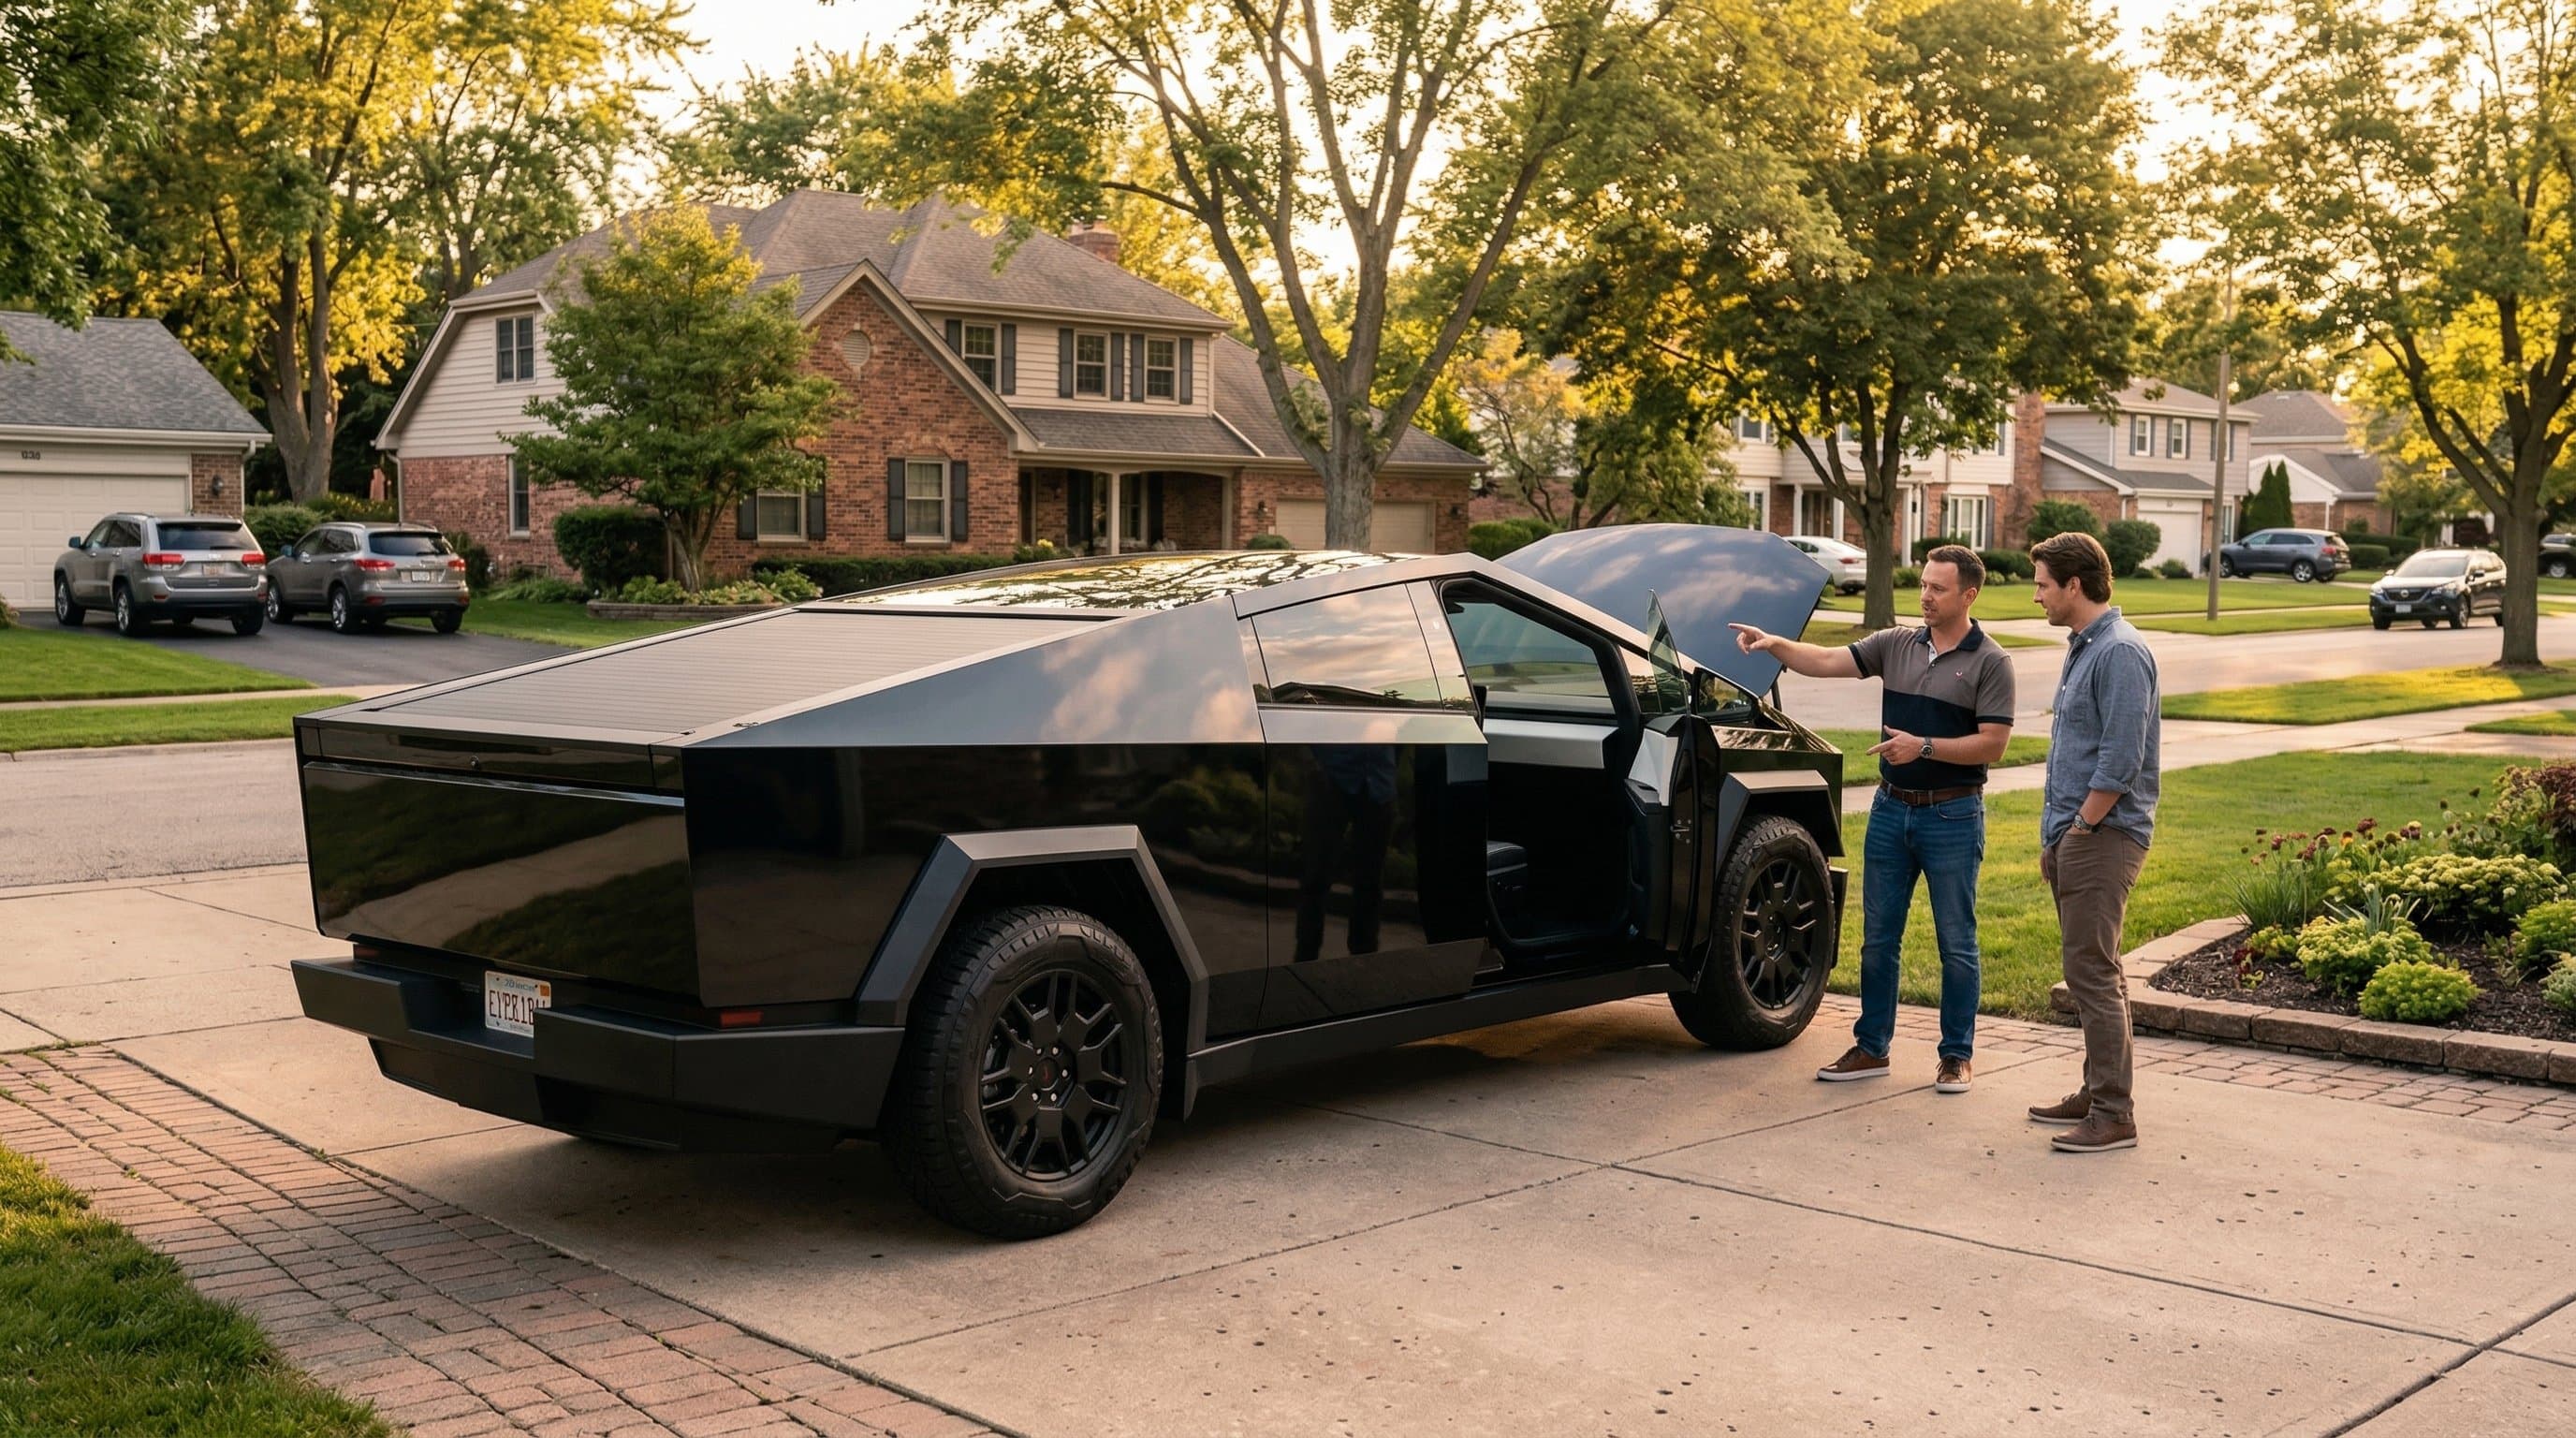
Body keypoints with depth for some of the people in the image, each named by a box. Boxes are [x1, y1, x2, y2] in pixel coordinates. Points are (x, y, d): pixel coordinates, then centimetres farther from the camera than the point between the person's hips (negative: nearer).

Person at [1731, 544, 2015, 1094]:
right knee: (1878, 938, 9)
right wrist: (1776, 645, -19)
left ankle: (1957, 1054, 15)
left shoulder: (1989, 662, -6)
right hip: (1891, 808, 5)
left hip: (1952, 816, -5)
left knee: (1956, 942, 4)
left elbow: (1992, 744, -12)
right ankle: (1871, 1048, 19)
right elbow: (1826, 662, -2)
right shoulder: (1896, 645, 7)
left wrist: (1924, 747, -20)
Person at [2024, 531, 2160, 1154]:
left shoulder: (2120, 653, -16)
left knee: (2091, 971, -9)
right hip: (2073, 831, 10)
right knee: (2088, 969, 15)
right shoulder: (2082, 648, 17)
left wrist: (2078, 830, -15)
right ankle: (2098, 1090, 24)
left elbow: (2120, 762, -21)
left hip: (2103, 836, -10)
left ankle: (2113, 1114, -5)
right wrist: (2054, 836, 18)